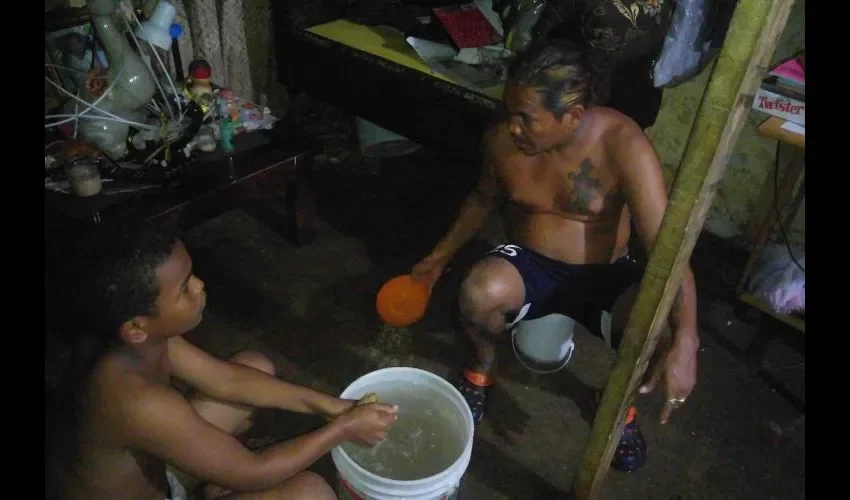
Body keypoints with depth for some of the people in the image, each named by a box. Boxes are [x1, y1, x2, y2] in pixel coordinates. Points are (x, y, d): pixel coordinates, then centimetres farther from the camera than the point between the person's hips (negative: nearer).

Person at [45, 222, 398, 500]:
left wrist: (326, 405, -7)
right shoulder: (138, 402, -39)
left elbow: (227, 380, -3)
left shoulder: (143, 341, -14)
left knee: (256, 366, 6)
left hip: (142, 469, 8)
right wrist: (343, 428, -18)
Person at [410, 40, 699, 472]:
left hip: (604, 276, -1)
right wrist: (441, 256, 10)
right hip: (528, 265, 2)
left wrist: (685, 343, -40)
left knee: (662, 330, -30)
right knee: (479, 293, -33)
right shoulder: (501, 137, -12)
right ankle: (482, 365, 4)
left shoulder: (621, 143, -23)